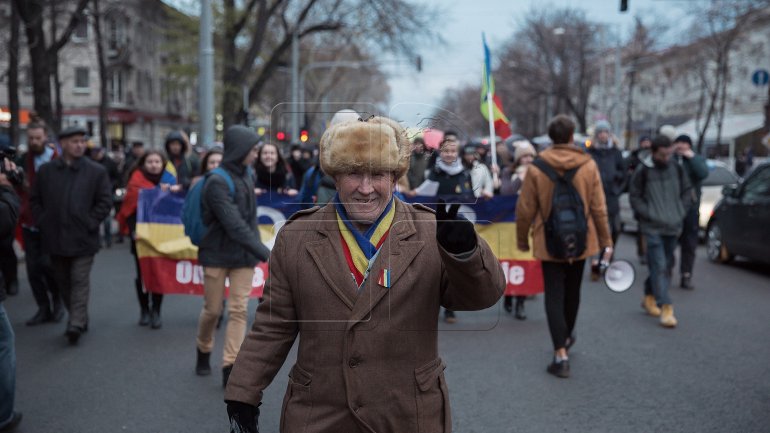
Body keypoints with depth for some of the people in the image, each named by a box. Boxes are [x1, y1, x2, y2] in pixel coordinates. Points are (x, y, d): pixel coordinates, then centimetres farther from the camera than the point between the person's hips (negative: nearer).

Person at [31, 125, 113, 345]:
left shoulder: (96, 171, -2)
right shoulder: (46, 170, 7)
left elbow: (105, 201, -3)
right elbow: (36, 200, 12)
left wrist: (90, 223, -9)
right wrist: (43, 222, 1)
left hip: (83, 239, -4)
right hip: (55, 238, 4)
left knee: (80, 281, -5)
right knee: (63, 281, 12)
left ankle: (76, 324, -5)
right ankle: (79, 319, 24)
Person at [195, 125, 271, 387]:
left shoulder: (246, 175, 4)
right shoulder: (217, 182, -18)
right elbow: (234, 225, -26)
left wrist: (256, 251, 4)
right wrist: (265, 253, -29)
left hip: (244, 256, 5)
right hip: (217, 254, -5)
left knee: (239, 310, 0)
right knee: (213, 309, 8)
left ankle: (230, 368, 5)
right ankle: (204, 353, 35)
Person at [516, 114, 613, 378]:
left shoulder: (537, 168, -10)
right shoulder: (588, 165, -7)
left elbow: (525, 209, -7)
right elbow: (598, 208, -5)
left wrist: (522, 239, 7)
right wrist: (606, 241, 5)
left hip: (549, 243, -2)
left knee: (554, 296, 3)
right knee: (572, 292, 21)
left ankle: (561, 354, -2)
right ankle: (566, 337, 41)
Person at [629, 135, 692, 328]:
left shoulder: (677, 169, 7)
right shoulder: (642, 171, -6)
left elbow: (687, 191, 16)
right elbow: (634, 197, -3)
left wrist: (681, 212, 4)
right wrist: (651, 215, -11)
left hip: (673, 227, 5)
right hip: (653, 227, -5)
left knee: (666, 266, 12)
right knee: (659, 266, -12)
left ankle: (649, 297, 30)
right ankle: (666, 308, -11)